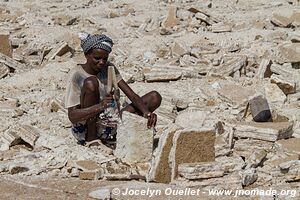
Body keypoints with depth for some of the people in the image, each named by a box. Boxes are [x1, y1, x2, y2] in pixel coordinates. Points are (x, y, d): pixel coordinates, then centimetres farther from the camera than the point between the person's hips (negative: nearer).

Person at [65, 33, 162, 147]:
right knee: (90, 82, -30)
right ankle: (91, 138, -20)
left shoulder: (108, 68, 3)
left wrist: (147, 112, -26)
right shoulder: (77, 74, -13)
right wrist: (100, 106, -39)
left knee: (155, 97, -4)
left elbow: (132, 95, -5)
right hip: (85, 129, -6)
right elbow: (72, 116, -22)